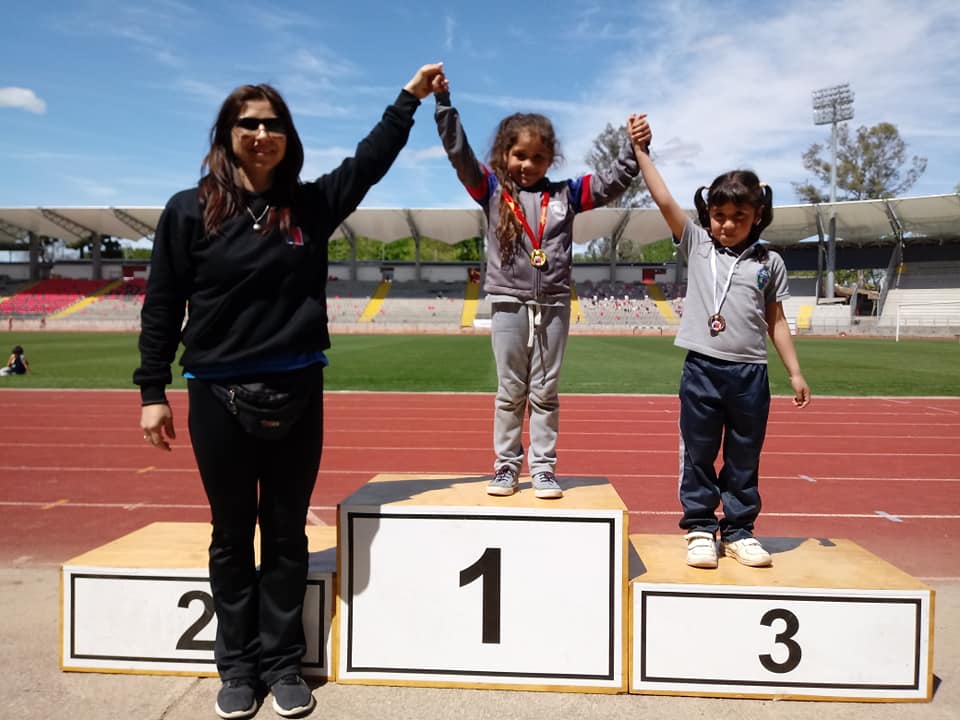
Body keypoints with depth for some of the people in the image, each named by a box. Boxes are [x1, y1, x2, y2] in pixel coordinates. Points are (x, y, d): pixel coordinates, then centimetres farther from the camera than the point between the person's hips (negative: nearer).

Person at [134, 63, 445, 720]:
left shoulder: (311, 204, 4)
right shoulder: (190, 210, -1)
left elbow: (371, 160, 11)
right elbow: (162, 307, 0)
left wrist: (411, 97, 11)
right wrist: (152, 391, -2)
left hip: (297, 394, 2)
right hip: (219, 396, -1)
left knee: (287, 533, 11)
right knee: (232, 536, 11)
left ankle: (283, 663, 26)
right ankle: (238, 666, 26)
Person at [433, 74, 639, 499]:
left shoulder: (564, 194, 7)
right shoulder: (492, 190, 2)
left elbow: (611, 183, 7)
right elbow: (459, 152, -4)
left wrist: (634, 149, -6)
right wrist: (443, 100, -11)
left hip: (553, 305, 1)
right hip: (508, 304, -1)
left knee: (545, 393, 8)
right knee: (510, 392, 8)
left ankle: (543, 469, 16)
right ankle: (506, 466, 18)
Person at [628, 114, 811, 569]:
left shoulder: (769, 262, 7)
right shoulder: (696, 244, 4)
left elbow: (776, 321, 11)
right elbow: (663, 200, -4)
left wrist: (795, 372, 9)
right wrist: (641, 150, -8)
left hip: (750, 374, 1)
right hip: (702, 369, -1)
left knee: (744, 459, 11)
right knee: (698, 455, 7)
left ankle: (738, 530, 25)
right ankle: (699, 529, 19)